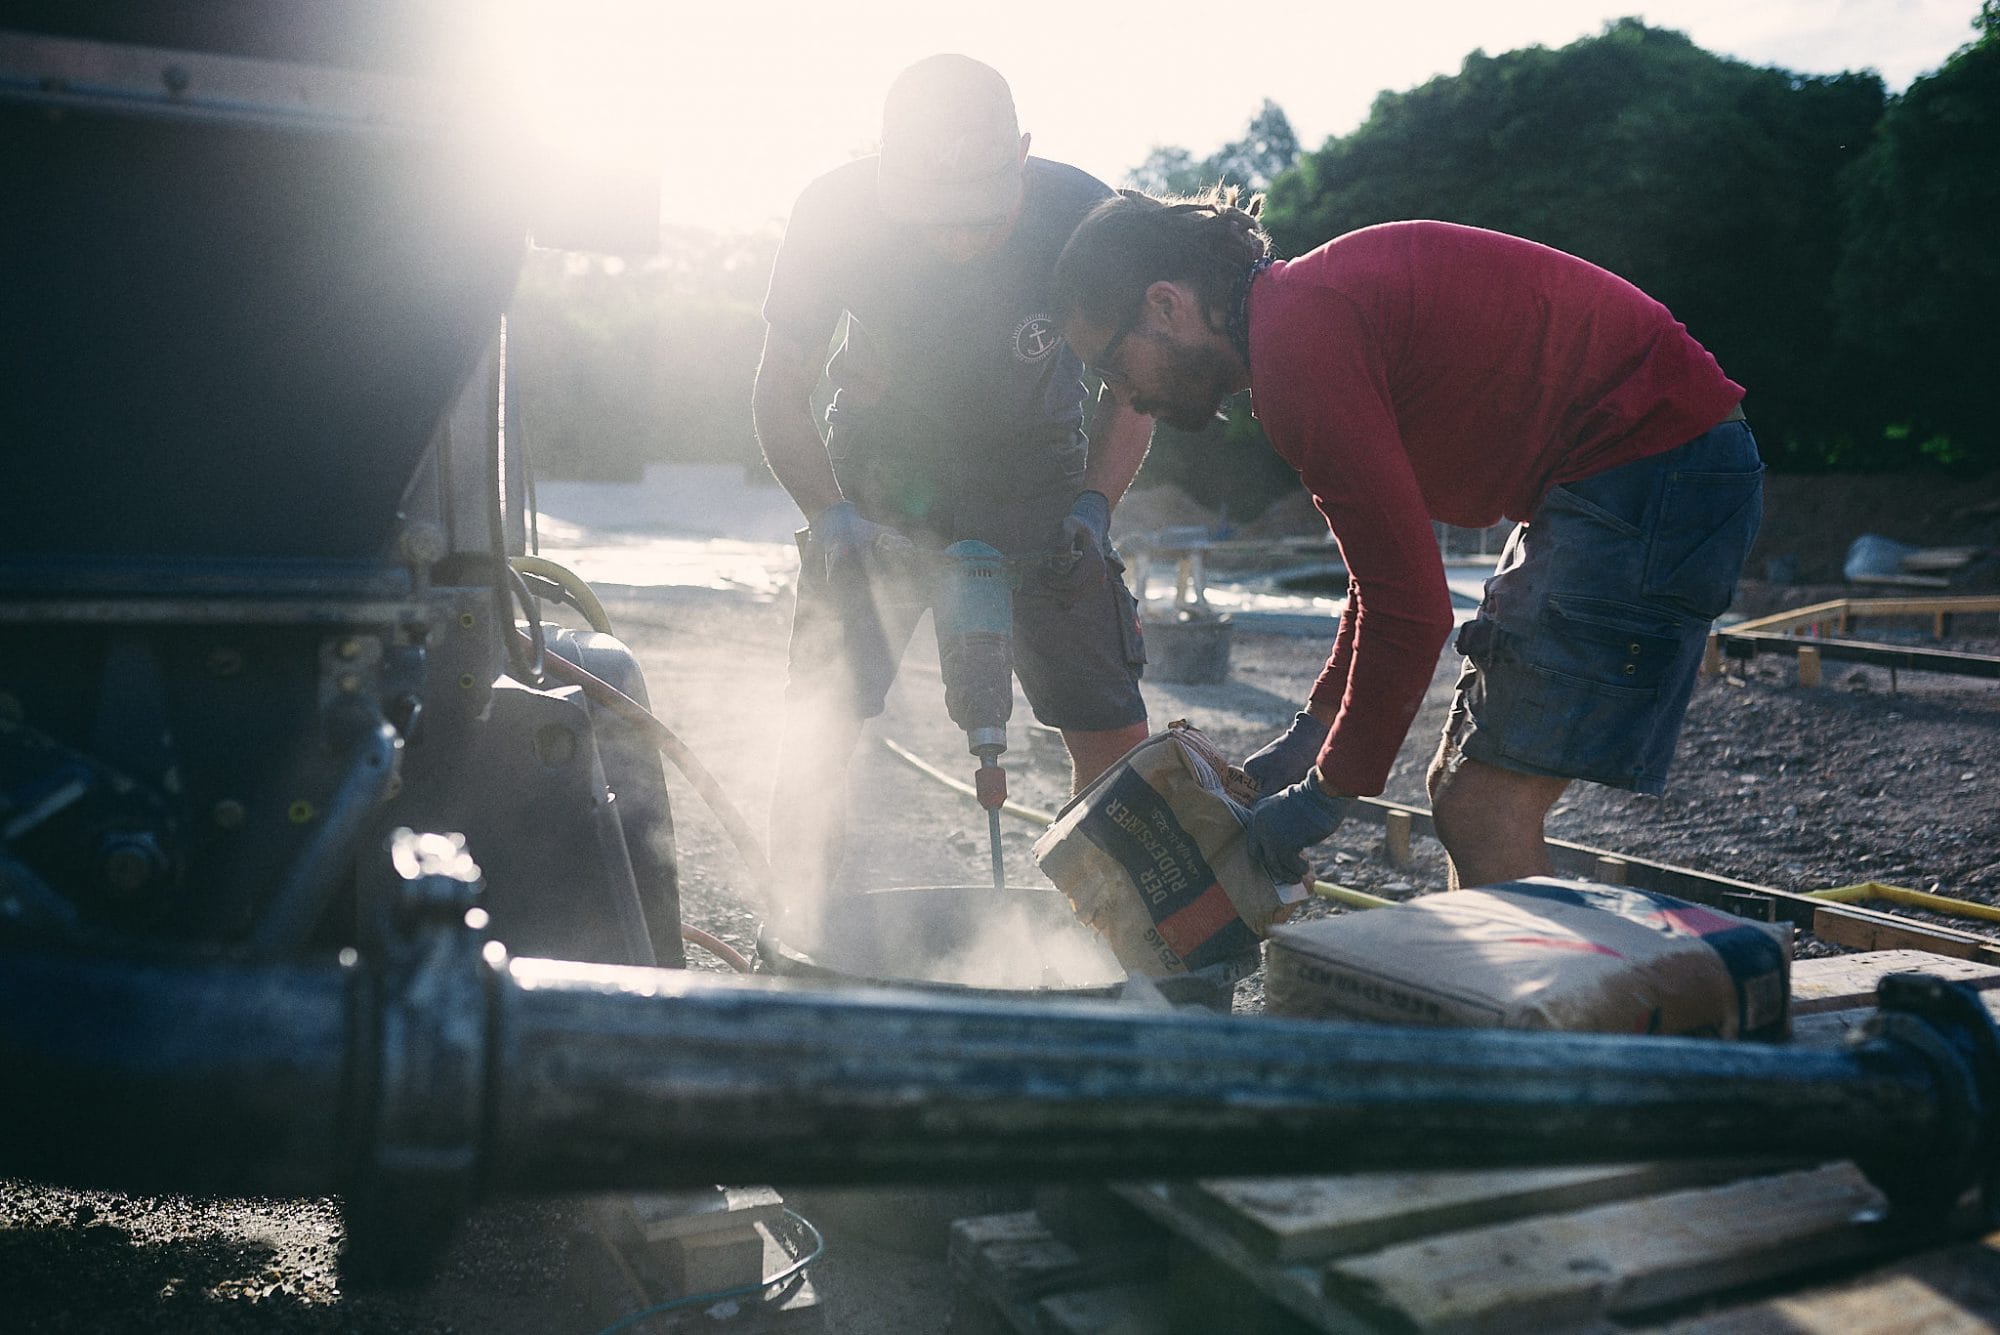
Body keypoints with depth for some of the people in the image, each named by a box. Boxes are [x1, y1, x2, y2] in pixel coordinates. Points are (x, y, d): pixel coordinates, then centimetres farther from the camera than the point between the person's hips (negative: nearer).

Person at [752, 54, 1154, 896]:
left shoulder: (1084, 217, -23)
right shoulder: (836, 214, -23)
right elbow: (780, 391, -11)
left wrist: (1093, 505, -22)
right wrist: (829, 514, -26)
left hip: (1033, 475, 0)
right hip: (881, 473, 0)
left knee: (1113, 738, -5)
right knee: (819, 727, -11)